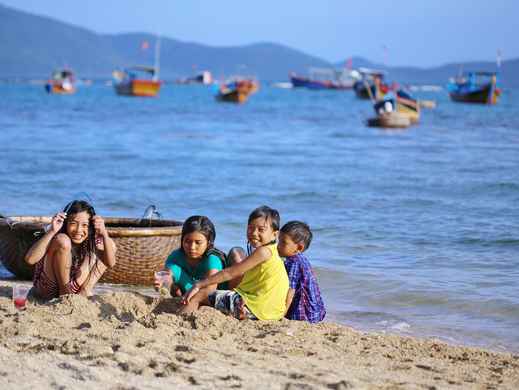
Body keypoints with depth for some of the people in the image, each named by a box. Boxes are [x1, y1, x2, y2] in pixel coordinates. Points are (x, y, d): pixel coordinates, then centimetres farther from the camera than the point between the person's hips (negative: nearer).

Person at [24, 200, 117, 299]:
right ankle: (64, 291, -14)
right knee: (63, 240, -28)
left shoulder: (93, 241, -9)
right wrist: (51, 231, -40)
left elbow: (110, 263, -23)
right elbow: (29, 259, -36)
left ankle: (85, 290, -10)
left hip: (74, 289, 4)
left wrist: (104, 234, -33)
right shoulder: (58, 239, -21)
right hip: (47, 289, -4)